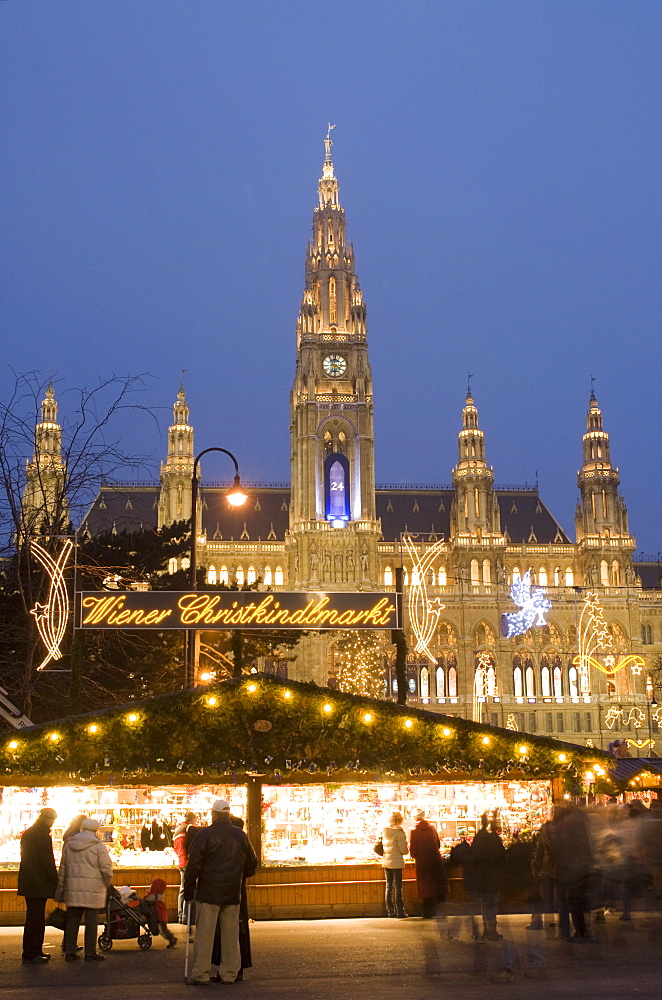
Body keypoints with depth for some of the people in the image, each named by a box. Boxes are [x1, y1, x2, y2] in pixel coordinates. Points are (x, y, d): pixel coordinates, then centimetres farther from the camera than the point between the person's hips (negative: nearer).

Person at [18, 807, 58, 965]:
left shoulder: (28, 833, 16)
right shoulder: (42, 835, -14)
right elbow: (48, 861, -17)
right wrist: (56, 882, -10)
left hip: (28, 884, 10)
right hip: (39, 885, -10)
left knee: (35, 918, 15)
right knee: (35, 918, -5)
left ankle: (35, 952, 21)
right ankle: (30, 955, -2)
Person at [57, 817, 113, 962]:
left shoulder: (68, 845, 10)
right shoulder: (98, 847, -6)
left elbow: (62, 869, 14)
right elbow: (107, 869, -9)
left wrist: (60, 889, 20)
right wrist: (107, 884, 8)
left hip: (72, 890, 5)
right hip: (92, 890, -5)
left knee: (72, 920, 12)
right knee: (91, 921, 2)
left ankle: (69, 952, 15)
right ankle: (90, 953, 4)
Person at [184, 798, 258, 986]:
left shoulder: (204, 834, -7)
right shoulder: (240, 835, 7)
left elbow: (193, 865, -9)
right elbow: (252, 865, 15)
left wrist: (188, 890, 0)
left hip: (208, 893, -4)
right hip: (233, 894, 4)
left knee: (204, 934, 1)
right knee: (230, 934, 9)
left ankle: (201, 974, 2)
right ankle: (229, 973, 12)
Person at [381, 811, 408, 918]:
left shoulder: (384, 831, 4)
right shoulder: (399, 832, -14)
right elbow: (403, 850, -14)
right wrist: (406, 848, 6)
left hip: (386, 861, 5)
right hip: (396, 862, -5)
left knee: (388, 886, 10)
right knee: (397, 886, 0)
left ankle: (390, 911, 12)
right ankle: (400, 911, 2)